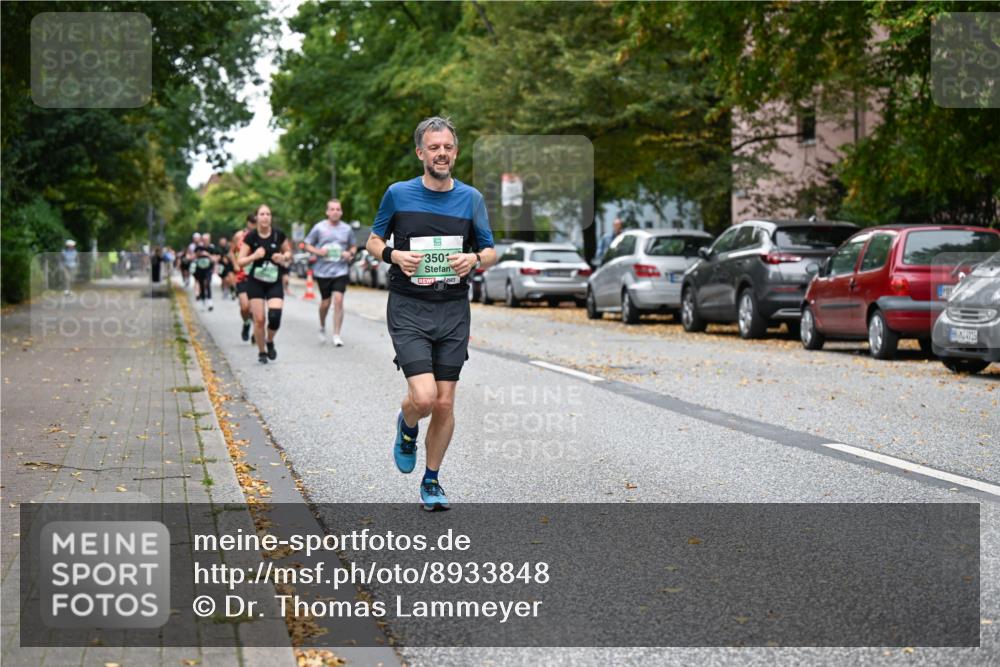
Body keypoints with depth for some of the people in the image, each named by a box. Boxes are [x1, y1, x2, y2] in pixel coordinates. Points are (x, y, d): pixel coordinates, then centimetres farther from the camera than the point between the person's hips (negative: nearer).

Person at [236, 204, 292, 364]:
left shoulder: (278, 235, -3)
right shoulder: (251, 237, -7)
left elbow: (288, 252, 13)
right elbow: (239, 261, -6)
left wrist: (283, 257, -10)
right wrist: (254, 256, -23)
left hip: (275, 283, 1)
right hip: (256, 283, -1)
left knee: (275, 317, -15)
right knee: (259, 319, -5)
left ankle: (270, 342, 16)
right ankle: (261, 352, 15)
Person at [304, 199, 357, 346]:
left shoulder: (347, 229, 4)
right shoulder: (319, 227, -2)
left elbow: (353, 246, 16)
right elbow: (308, 245, 4)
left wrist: (350, 253, -6)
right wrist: (318, 251, -15)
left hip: (340, 271, 0)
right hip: (323, 271, 0)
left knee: (338, 300, -13)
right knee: (325, 302, 8)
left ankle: (337, 335, -6)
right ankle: (322, 327, 38)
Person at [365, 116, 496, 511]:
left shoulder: (471, 198, 4)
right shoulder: (398, 194, -1)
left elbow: (491, 252, 12)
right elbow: (373, 241, 10)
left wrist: (474, 259, -11)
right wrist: (393, 255, -12)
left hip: (453, 311, 2)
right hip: (408, 309, -2)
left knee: (445, 403, 4)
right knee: (424, 397, -16)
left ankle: (431, 481, 22)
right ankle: (407, 427, 21)